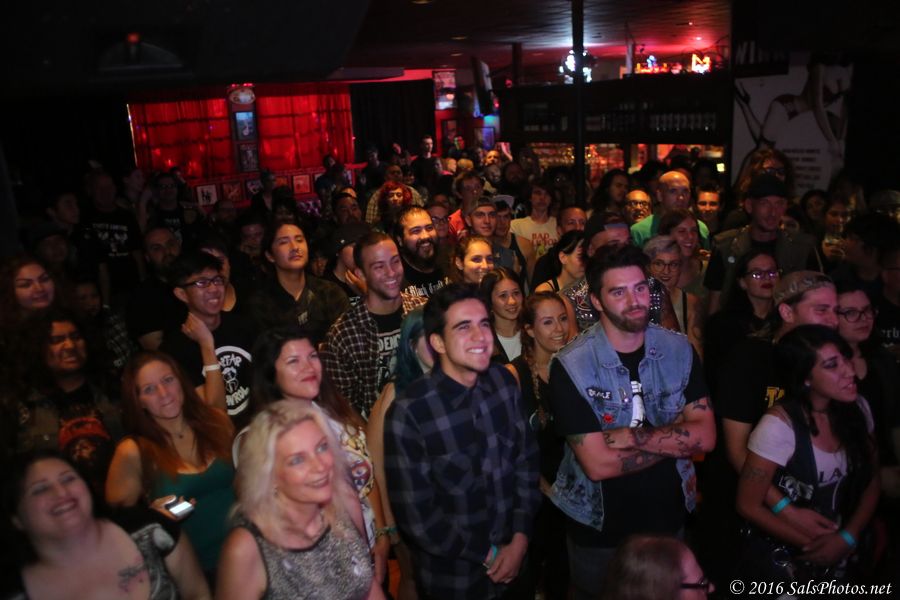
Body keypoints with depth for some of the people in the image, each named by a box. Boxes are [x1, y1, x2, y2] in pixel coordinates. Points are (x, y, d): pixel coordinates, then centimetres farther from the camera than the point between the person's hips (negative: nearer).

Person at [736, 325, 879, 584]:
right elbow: (748, 506, -19)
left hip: (839, 558, 5)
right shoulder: (779, 425, -24)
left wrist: (847, 538, -9)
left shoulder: (858, 409, -7)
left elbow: (871, 481, 3)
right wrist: (811, 543, -11)